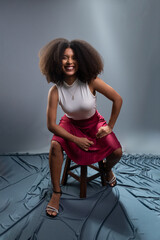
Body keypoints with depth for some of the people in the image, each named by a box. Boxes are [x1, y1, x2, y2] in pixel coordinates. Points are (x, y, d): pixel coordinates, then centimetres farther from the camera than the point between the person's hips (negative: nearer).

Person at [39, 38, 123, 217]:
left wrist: (110, 126, -9)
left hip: (94, 123, 0)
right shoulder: (55, 91, -23)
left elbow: (117, 99, -15)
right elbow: (51, 125, -20)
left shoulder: (91, 82, -25)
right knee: (55, 145, -29)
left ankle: (107, 169, 22)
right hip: (71, 124, 0)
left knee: (116, 152, -18)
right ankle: (56, 192, -8)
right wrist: (76, 140, -20)